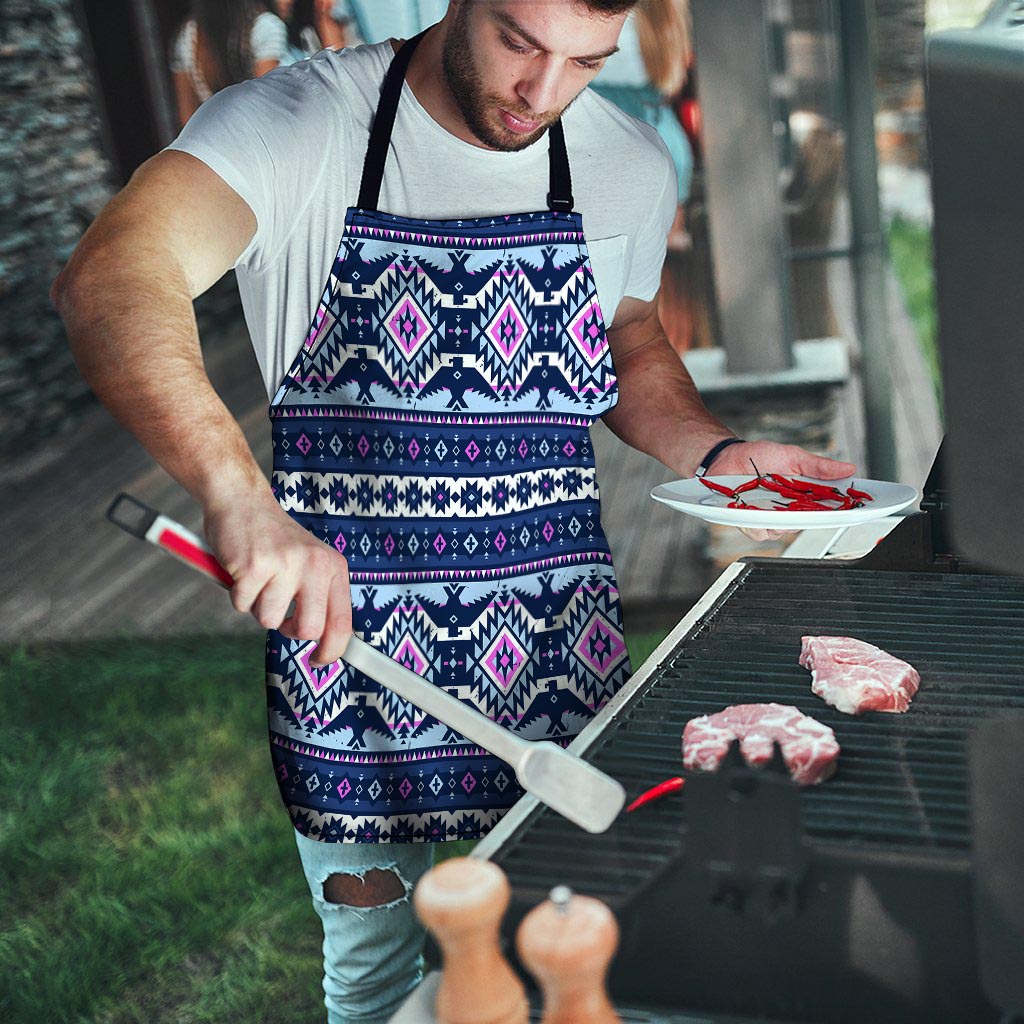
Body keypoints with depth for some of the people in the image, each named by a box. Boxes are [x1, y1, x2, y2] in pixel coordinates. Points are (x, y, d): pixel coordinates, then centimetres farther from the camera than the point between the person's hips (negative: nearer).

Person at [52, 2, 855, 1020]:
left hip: (560, 650, 3)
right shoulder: (296, 124, -13)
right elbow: (109, 280, -30)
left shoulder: (630, 165, 1)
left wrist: (718, 453, -1)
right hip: (346, 631, -3)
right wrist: (238, 494, -46)